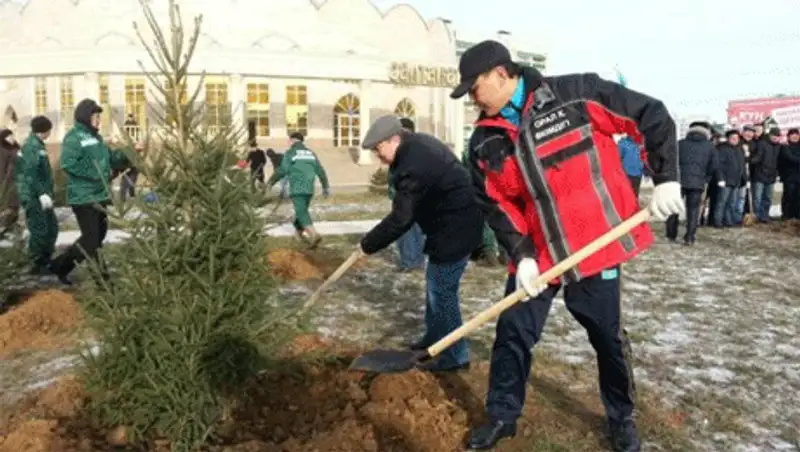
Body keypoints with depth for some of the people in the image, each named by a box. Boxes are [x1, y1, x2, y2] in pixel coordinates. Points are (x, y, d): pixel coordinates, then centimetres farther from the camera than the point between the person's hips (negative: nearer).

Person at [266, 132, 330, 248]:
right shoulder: (311, 153, 12)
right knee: (302, 210, 24)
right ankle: (299, 232, 39)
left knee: (302, 213, -11)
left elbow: (282, 171, -9)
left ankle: (314, 235, -29)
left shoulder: (290, 153, -4)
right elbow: (320, 171, 9)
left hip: (297, 188, -6)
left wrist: (270, 182, 3)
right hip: (309, 188, 6)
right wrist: (326, 187, 13)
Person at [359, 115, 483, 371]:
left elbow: (400, 220, -23)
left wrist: (368, 244, -11)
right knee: (435, 284, 21)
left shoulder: (414, 166, -27)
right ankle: (434, 336, 35)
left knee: (442, 291, -4)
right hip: (457, 223, 11)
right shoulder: (418, 144, 6)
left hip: (455, 230, -11)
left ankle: (455, 356, 8)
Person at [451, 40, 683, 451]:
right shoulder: (486, 141, 0)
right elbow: (496, 205, 2)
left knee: (607, 338, 13)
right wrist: (521, 255, -9)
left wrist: (665, 179, -11)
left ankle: (622, 418, 36)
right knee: (512, 334, 6)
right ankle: (502, 416, 28)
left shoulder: (577, 94, -13)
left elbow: (652, 116, -7)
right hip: (537, 253, 3)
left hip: (595, 245, -3)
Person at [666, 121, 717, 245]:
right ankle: (689, 238, -1)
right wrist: (705, 179, 19)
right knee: (693, 210, 3)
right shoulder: (710, 147, 8)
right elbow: (713, 167, 6)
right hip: (697, 183, 0)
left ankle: (671, 235, 11)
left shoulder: (680, 143, 7)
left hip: (679, 180, 0)